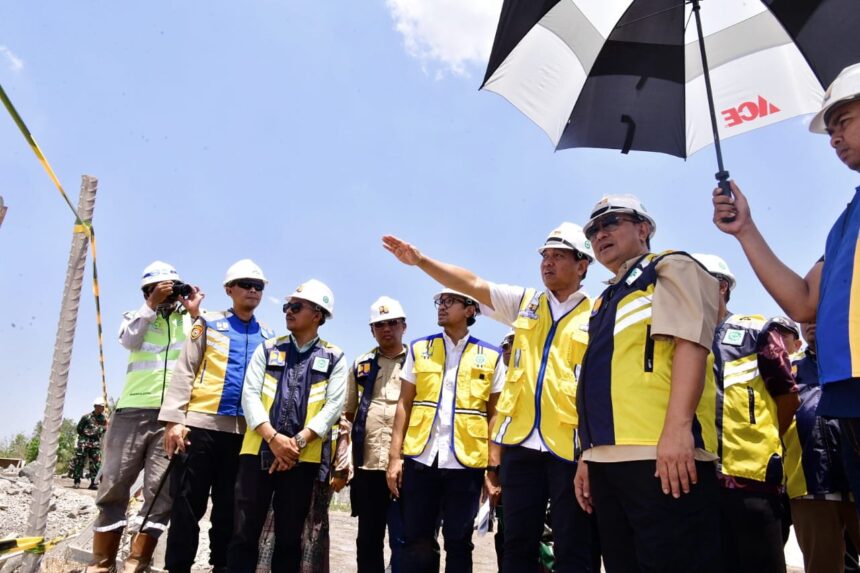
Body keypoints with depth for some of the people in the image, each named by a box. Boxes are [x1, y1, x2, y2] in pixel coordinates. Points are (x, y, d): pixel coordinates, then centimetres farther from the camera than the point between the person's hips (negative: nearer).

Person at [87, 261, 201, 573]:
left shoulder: (191, 320, 14)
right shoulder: (137, 316, 17)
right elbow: (129, 340, -4)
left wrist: (194, 313, -2)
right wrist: (152, 304, -7)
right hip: (133, 410, 1)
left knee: (160, 491, -3)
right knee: (114, 486, 2)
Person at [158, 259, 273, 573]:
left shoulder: (268, 337, 13)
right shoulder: (208, 324, 6)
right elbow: (184, 372, 0)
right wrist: (174, 419, -10)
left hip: (245, 432, 3)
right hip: (202, 426, -2)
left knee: (229, 508, 10)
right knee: (187, 505, 2)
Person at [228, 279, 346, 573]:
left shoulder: (334, 358, 6)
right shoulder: (267, 349, 11)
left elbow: (334, 406, -3)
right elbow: (250, 394, 1)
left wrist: (298, 441, -15)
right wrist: (273, 438, -14)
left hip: (303, 457, -1)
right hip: (258, 450, 2)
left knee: (289, 538, 8)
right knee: (244, 534, 3)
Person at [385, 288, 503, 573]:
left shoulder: (490, 356, 4)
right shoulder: (419, 349, 9)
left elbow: (495, 413, 5)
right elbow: (404, 404, 7)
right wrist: (395, 456, 0)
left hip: (467, 461, -1)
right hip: (420, 458, 1)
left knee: (458, 543, 9)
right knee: (417, 542, 7)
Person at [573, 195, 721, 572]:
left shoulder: (671, 268, 6)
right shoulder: (605, 300, 28)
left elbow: (691, 341, -11)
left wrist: (678, 427, -23)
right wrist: (588, 455, 19)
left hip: (662, 454, -8)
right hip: (608, 458, 8)